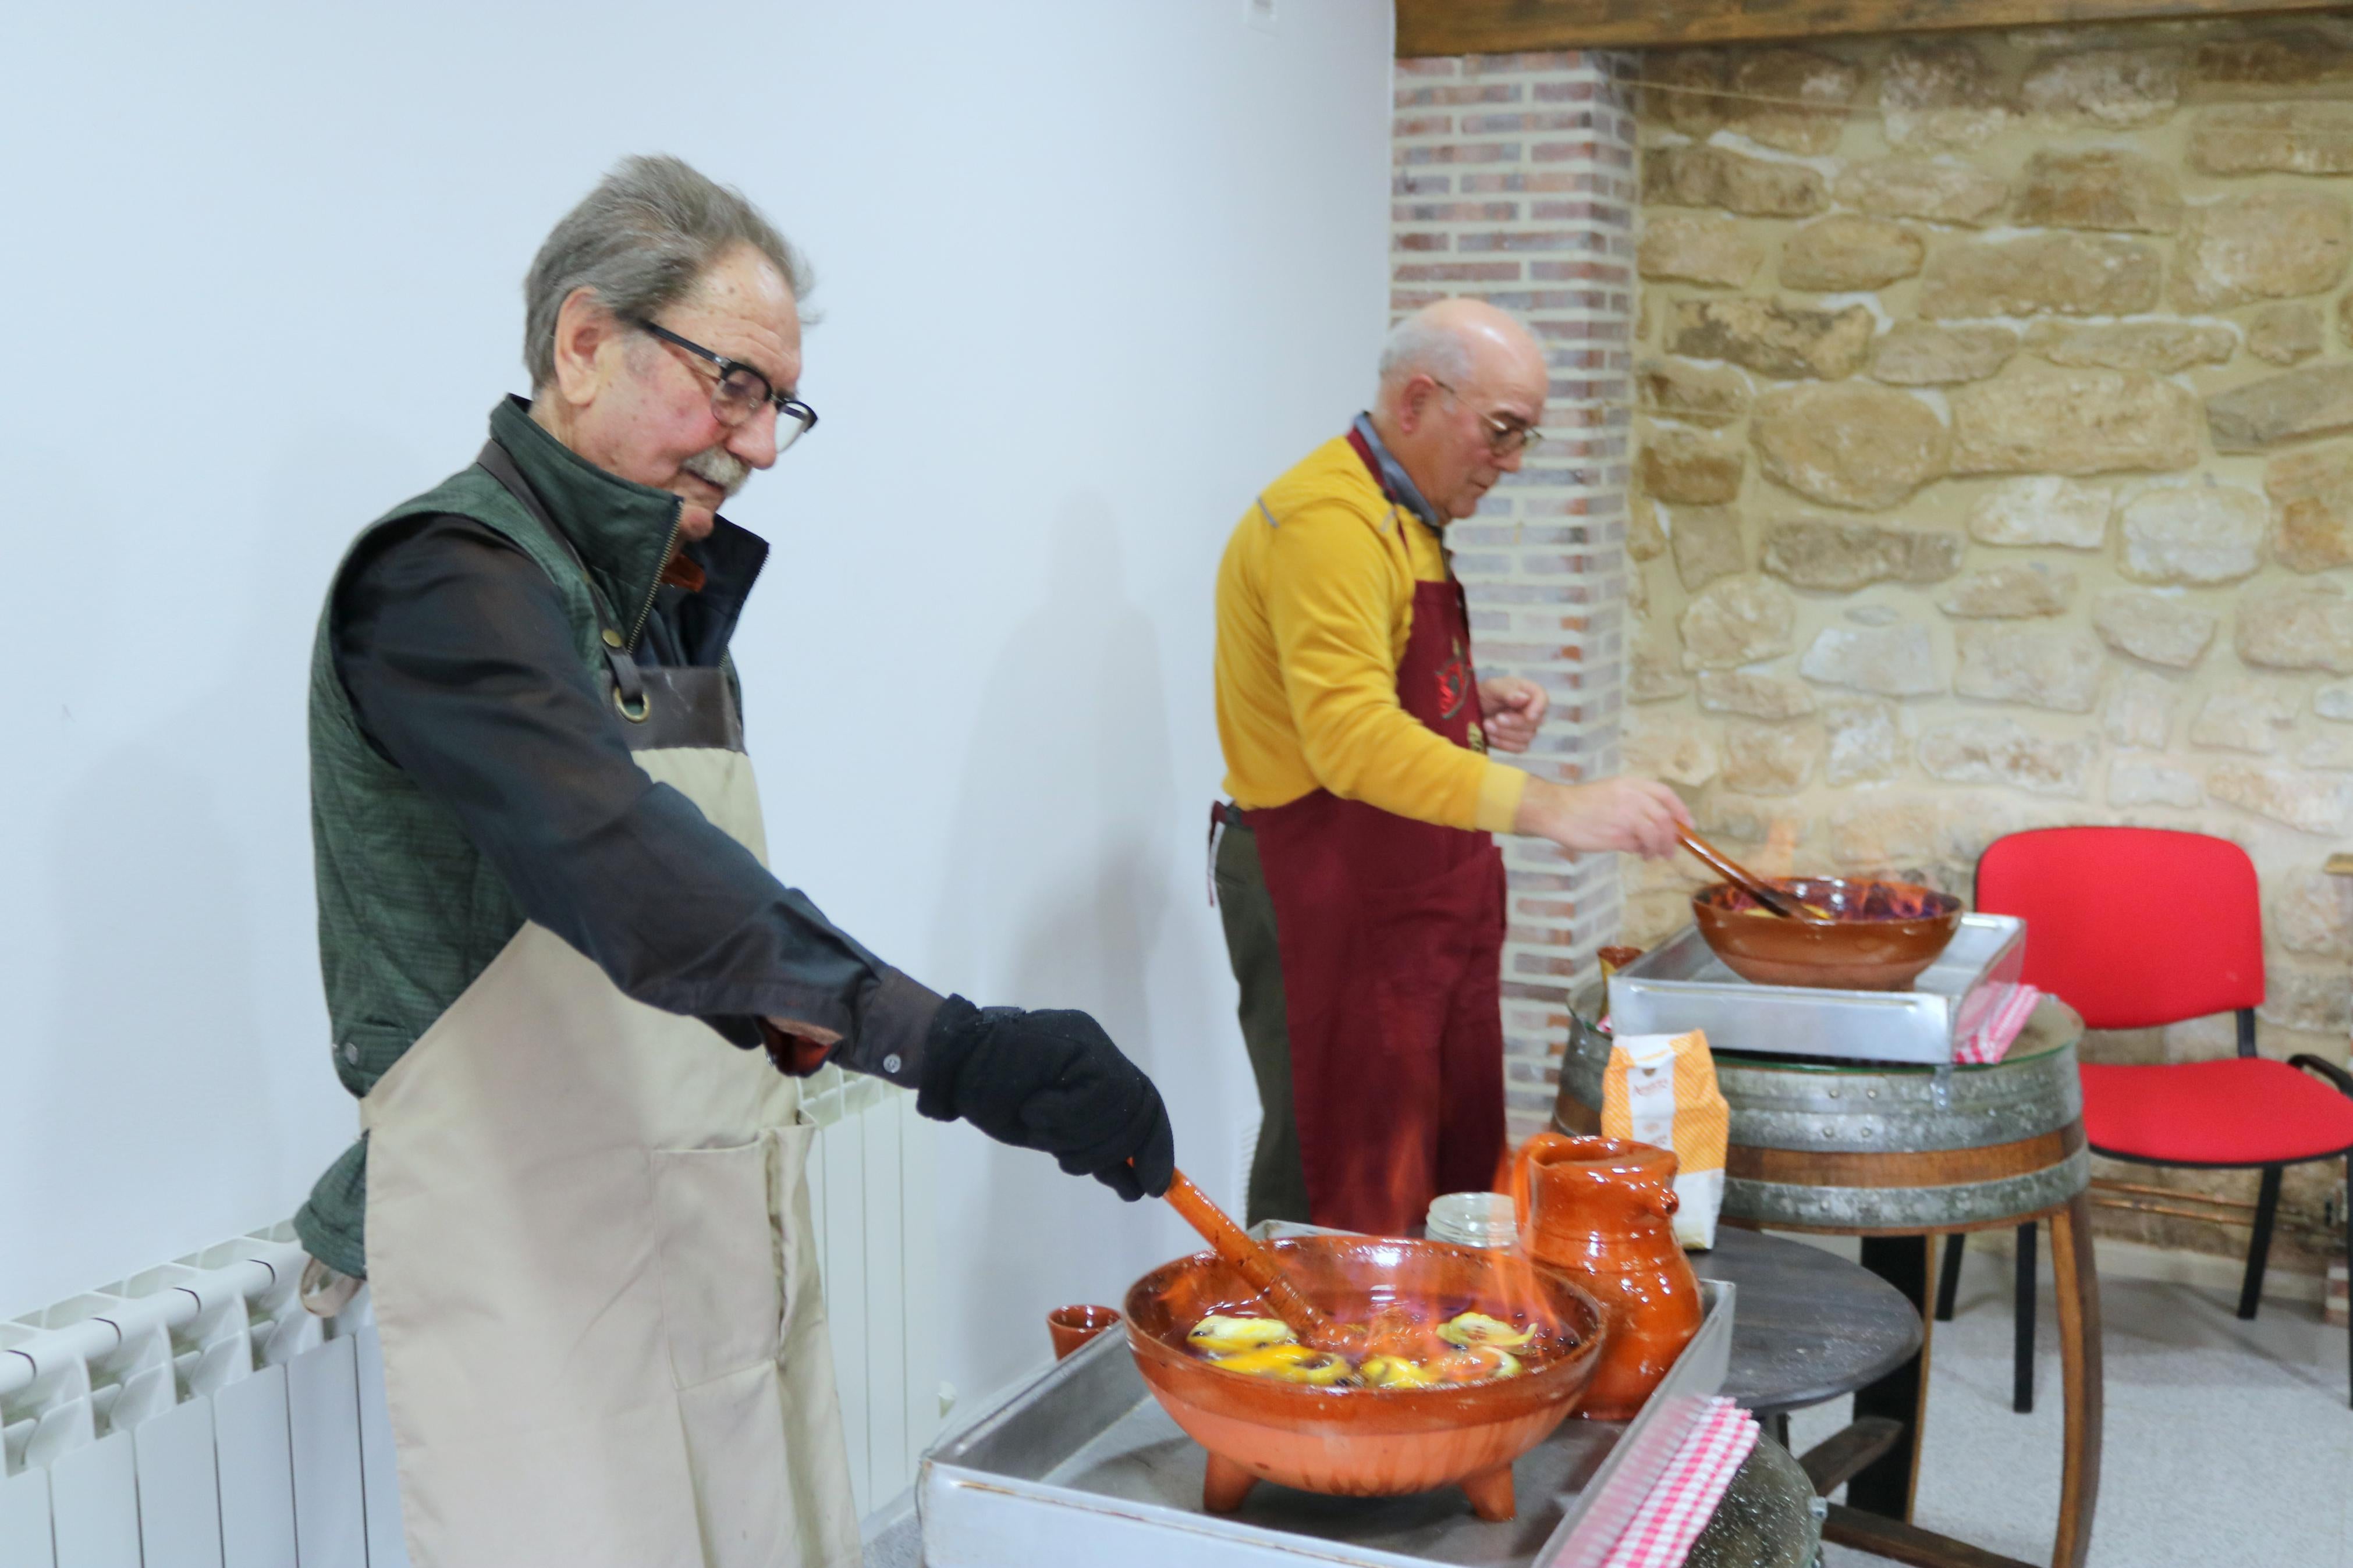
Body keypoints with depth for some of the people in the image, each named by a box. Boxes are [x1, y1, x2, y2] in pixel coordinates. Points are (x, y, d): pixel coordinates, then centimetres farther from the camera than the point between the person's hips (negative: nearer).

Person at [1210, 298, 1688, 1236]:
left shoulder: (1403, 519, 17)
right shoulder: (1329, 519, -17)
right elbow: (1351, 741, -30)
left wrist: (1473, 709, 7)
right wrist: (1550, 808, -36)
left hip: (1414, 899, 10)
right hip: (1331, 906, -10)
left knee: (1450, 1176, 11)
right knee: (1345, 1201, -6)